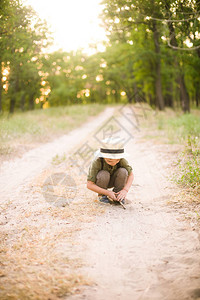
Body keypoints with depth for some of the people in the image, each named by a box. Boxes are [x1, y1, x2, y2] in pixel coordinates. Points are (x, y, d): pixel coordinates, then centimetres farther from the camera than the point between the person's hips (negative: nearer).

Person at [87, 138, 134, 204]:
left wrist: (125, 190, -32)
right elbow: (89, 185, -31)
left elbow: (131, 175, -16)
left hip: (112, 181, 3)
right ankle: (102, 195, -7)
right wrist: (107, 192, -37)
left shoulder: (121, 160, -28)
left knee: (123, 171, -27)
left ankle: (117, 196, -7)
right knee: (104, 174, -35)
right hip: (100, 181, -2)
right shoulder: (96, 162, -34)